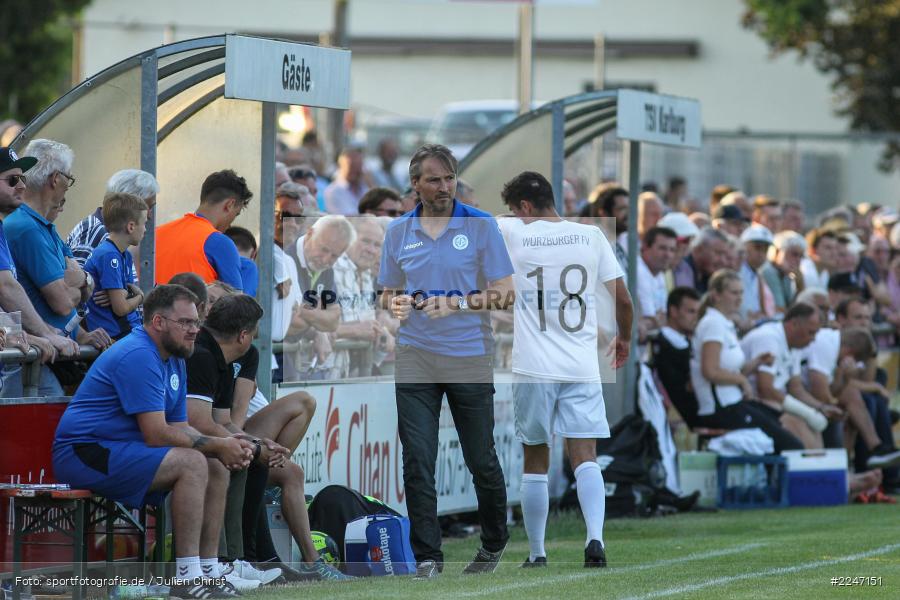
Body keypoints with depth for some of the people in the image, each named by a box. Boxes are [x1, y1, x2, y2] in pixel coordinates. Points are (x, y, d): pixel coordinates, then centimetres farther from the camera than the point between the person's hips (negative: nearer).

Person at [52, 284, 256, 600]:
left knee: (217, 470, 5)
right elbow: (157, 435, -23)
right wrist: (217, 446, -14)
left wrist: (226, 447, -4)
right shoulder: (138, 356, -19)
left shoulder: (174, 361, 14)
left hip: (118, 451, 11)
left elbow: (180, 428, 15)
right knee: (192, 463, -25)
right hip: (86, 453, -11)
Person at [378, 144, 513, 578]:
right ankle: (427, 556, -2)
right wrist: (394, 304, -9)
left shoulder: (481, 225, -4)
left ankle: (494, 543, 28)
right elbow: (389, 292, 15)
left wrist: (458, 303, -21)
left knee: (481, 460, 7)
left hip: (470, 361, -2)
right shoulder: (398, 231, 6)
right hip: (415, 359, 2)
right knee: (417, 461, -6)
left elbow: (504, 294, -6)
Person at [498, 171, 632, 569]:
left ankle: (536, 552, 10)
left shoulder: (512, 234, -2)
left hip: (533, 370, -2)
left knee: (535, 464, 7)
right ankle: (595, 537, -20)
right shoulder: (590, 236, 5)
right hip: (582, 368, 2)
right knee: (585, 457, -1)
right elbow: (622, 298, 6)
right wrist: (624, 338, 23)